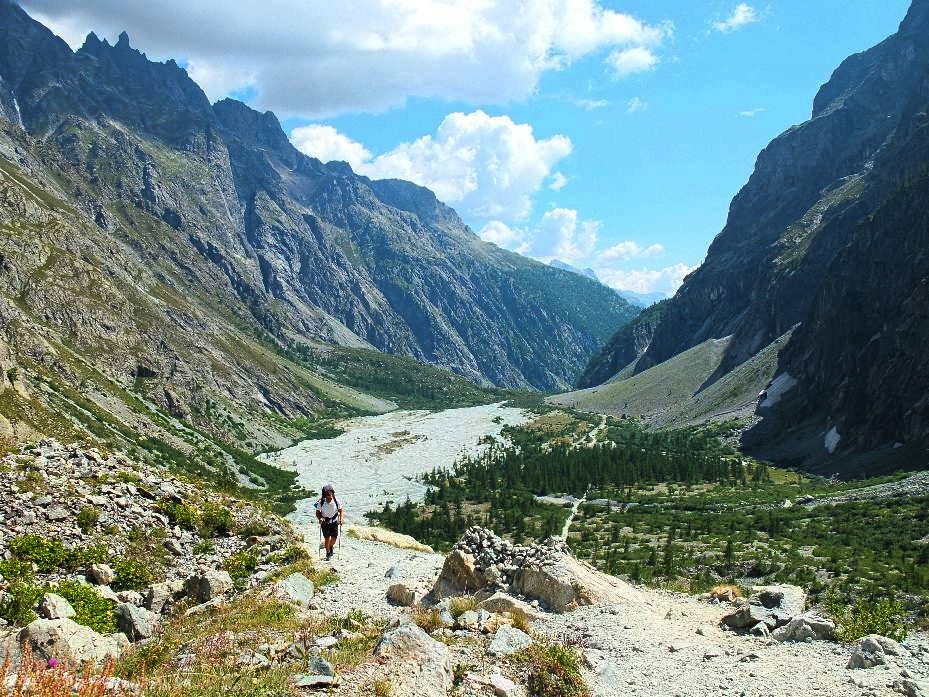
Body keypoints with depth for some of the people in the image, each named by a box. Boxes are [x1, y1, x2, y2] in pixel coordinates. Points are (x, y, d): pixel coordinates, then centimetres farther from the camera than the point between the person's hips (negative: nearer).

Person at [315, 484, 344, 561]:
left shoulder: (336, 501, -17)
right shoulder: (321, 502, -20)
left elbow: (341, 511, -4)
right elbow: (317, 513, -8)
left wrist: (341, 519, -18)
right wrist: (319, 519, -26)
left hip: (334, 522, 1)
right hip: (325, 522, -1)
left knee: (334, 538, -1)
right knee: (327, 538, -5)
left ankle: (331, 546, 33)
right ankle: (328, 553, 18)